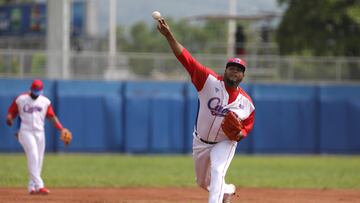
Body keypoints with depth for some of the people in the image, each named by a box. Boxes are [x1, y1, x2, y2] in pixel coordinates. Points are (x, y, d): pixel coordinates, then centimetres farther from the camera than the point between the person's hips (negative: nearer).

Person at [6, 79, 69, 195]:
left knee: (39, 160, 3)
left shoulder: (45, 101, 7)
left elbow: (52, 117, 5)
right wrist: (9, 118, -20)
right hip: (26, 132, -4)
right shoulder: (20, 99, 1)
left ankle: (32, 187, 12)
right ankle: (39, 185, -25)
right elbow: (11, 112, 4)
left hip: (39, 133, 4)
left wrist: (61, 129, -7)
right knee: (33, 156, -18)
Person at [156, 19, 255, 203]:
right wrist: (169, 36, -34)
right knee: (203, 182, 19)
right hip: (201, 142, 2)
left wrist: (241, 133, -21)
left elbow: (248, 125, 5)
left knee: (217, 172, -26)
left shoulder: (247, 103, -11)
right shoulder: (210, 81, -17)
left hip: (225, 143, -2)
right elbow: (185, 58, -24)